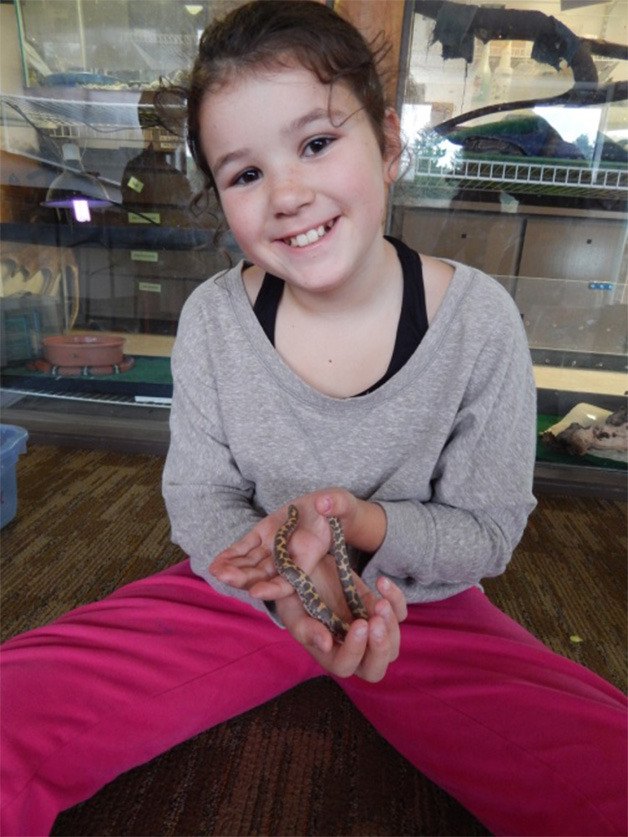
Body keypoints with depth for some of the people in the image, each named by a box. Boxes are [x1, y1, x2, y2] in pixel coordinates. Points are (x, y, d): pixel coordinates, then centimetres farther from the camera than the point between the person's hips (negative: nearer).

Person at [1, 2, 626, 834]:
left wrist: (365, 524, -27)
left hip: (422, 606, 1)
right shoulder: (212, 320, -11)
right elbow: (198, 498, -4)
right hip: (247, 591, 1)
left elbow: (488, 532, -7)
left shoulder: (478, 320, -14)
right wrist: (292, 588, -24)